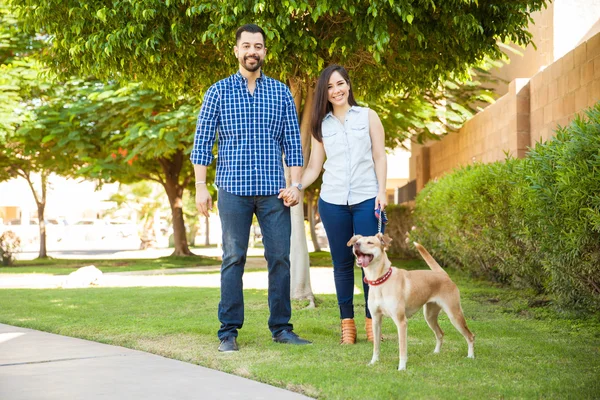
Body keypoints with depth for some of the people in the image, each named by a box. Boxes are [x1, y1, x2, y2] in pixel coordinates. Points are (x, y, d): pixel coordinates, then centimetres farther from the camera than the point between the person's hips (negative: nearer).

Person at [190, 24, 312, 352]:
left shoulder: (281, 93, 10)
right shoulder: (218, 92, 5)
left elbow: (293, 142, 9)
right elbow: (202, 142, 3)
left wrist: (296, 184, 0)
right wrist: (201, 187, -4)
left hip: (274, 190, 2)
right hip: (233, 190, -2)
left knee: (280, 258, 2)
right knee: (233, 259, 2)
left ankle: (281, 328, 12)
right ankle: (229, 331, 7)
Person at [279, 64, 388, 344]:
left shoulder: (368, 116, 8)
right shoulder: (321, 124, 12)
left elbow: (379, 157, 5)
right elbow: (314, 167, 10)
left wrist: (382, 190, -6)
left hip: (367, 199, -2)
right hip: (332, 201, 2)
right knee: (342, 263, 5)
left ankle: (372, 321, 4)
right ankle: (347, 323, 9)